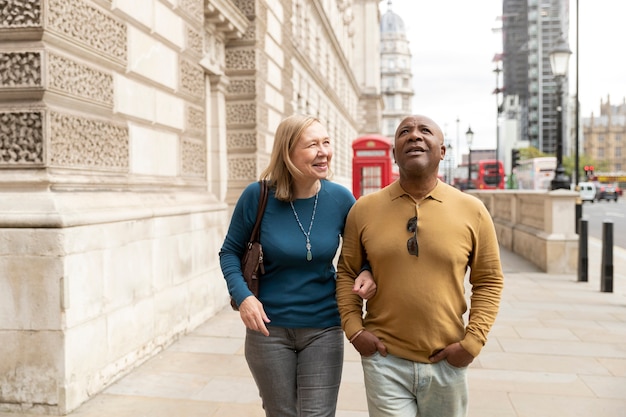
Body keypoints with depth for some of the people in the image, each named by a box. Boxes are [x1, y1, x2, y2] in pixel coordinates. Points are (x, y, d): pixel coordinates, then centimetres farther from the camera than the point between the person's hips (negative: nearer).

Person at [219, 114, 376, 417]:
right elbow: (230, 251, -2)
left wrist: (367, 272, -14)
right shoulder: (258, 196, -13)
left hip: (323, 329, 1)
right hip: (269, 328, 0)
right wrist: (242, 296, -17)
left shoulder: (340, 198, -9)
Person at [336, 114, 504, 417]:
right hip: (384, 358, -1)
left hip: (446, 362, 1)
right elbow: (347, 272, 6)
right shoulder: (363, 209, -2)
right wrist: (353, 327, -3)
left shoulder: (472, 210, -3)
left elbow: (489, 280, 2)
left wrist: (473, 340, -5)